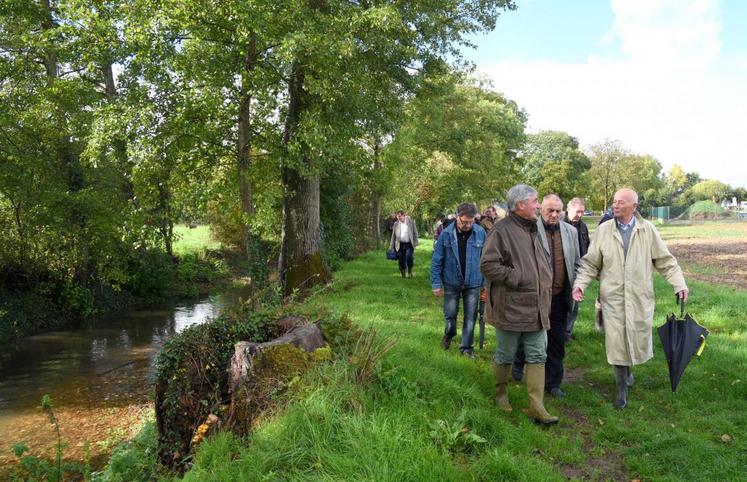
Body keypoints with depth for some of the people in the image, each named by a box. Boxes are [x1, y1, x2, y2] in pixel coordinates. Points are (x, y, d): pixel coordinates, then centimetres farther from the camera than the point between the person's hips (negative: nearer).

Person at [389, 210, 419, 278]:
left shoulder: (410, 221, 3)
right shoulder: (396, 224, 7)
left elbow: (415, 232, 5)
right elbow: (393, 236, 11)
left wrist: (415, 241, -4)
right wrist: (391, 247, 9)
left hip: (409, 244, -2)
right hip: (400, 245, 2)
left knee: (409, 256, -21)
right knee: (401, 260, 1)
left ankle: (410, 272, -2)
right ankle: (403, 275, 15)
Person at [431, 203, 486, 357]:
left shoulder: (480, 233, -9)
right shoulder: (446, 234, -10)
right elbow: (436, 260, -5)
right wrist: (436, 284, -6)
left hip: (473, 283, 0)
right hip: (451, 282, 0)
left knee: (470, 317, 7)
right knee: (450, 315, 11)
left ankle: (467, 347, 23)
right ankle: (449, 335, 41)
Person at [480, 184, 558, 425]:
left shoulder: (533, 230, 13)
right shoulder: (502, 230, -14)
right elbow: (487, 265, -20)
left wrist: (546, 286, 14)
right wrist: (515, 277, -18)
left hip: (536, 308, 7)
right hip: (510, 307, -7)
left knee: (538, 356, 6)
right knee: (505, 355, 9)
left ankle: (536, 406, 13)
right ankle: (501, 393, 31)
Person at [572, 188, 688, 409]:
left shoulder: (647, 230, 0)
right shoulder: (603, 230, 0)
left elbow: (665, 260, 4)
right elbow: (590, 263, 3)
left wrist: (680, 284, -3)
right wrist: (580, 283, -10)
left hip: (640, 298, 1)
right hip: (613, 297, -1)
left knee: (639, 339, 9)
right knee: (616, 343, 1)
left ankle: (627, 368, 40)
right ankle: (621, 387, 17)